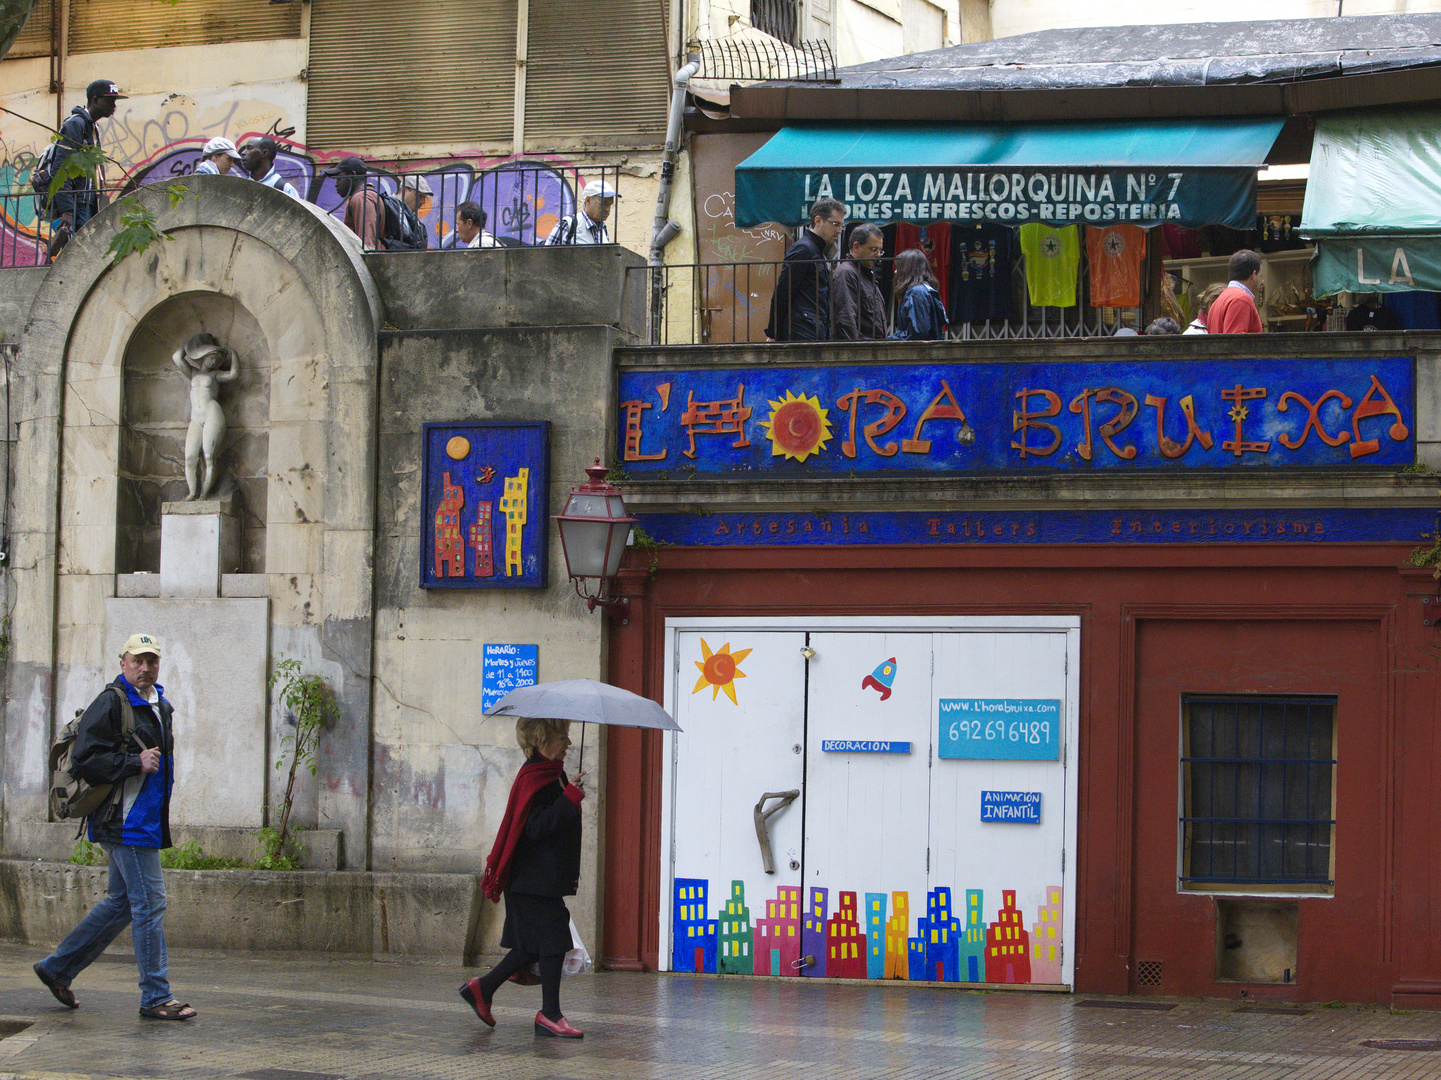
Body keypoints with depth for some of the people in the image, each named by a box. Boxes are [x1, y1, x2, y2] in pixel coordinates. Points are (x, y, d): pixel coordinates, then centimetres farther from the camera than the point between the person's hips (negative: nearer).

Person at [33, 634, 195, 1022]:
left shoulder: (159, 706, 17)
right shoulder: (111, 703, -11)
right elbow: (84, 759, -17)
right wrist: (135, 763, -19)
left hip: (148, 820, 10)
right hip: (125, 820, -10)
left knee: (121, 903, 16)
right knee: (150, 904, -8)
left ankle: (57, 968, 27)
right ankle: (156, 997, -3)